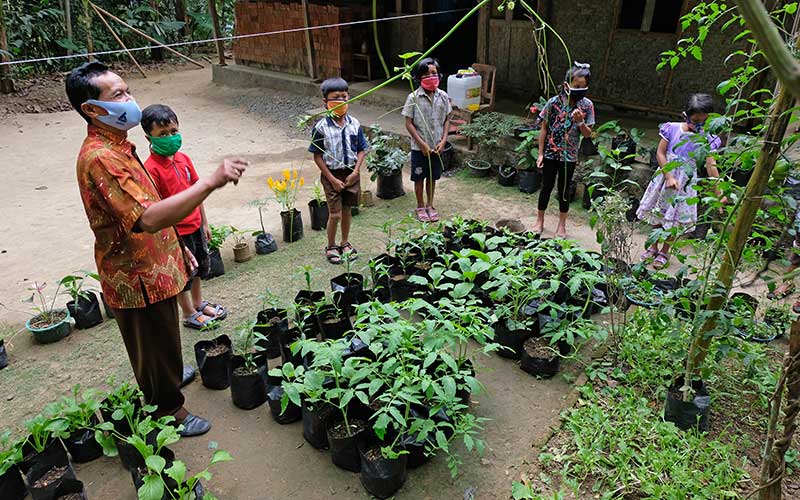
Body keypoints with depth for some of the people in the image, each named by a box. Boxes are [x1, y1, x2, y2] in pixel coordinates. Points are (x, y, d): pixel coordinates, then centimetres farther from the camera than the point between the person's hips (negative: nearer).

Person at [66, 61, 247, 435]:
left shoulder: (117, 145, 5)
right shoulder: (99, 158, -29)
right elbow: (148, 219, -42)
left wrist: (177, 247, 19)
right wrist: (211, 182, -47)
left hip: (153, 267, 10)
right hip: (138, 278, -9)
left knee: (163, 341, 30)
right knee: (155, 346, 11)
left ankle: (171, 376, 54)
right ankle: (170, 411, 31)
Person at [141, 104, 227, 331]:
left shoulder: (183, 158, 0)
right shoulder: (151, 168, -22)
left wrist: (204, 223, 12)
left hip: (195, 225, 7)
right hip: (175, 233, -7)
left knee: (200, 266, 23)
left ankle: (198, 303, 45)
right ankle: (189, 315, 30)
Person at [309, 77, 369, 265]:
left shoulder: (354, 124, -3)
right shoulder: (321, 127, -13)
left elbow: (361, 150, 3)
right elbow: (317, 156, -9)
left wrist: (355, 172, -8)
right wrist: (332, 179, -12)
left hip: (351, 173, 3)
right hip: (331, 174, -3)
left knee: (347, 210, 15)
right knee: (335, 214, -1)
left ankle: (345, 243, 33)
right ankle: (331, 246, 21)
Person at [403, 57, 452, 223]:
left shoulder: (443, 96, -2)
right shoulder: (413, 97, -12)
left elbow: (447, 120, 5)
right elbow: (409, 123, -10)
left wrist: (443, 141, -7)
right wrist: (422, 144, -14)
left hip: (437, 146, 3)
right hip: (419, 147, -3)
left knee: (432, 177, 15)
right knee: (419, 178, 10)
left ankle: (430, 205, 31)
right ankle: (420, 207, 27)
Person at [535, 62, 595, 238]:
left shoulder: (587, 105, -7)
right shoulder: (554, 102, -11)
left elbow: (588, 134, -1)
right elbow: (544, 129, -4)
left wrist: (580, 122, -22)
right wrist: (540, 154, -4)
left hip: (569, 156, 1)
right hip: (550, 154, -1)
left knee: (564, 190, 12)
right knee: (546, 187, 10)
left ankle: (562, 224, 28)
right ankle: (540, 221, 27)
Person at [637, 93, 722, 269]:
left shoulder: (707, 140, -9)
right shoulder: (673, 128, -9)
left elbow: (711, 167, -12)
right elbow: (660, 153, -9)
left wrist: (719, 194, -21)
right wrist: (669, 177, -19)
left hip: (686, 182, -1)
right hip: (665, 176, 1)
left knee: (675, 217, 6)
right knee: (657, 212, 12)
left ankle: (664, 252, 23)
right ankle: (654, 247, 30)